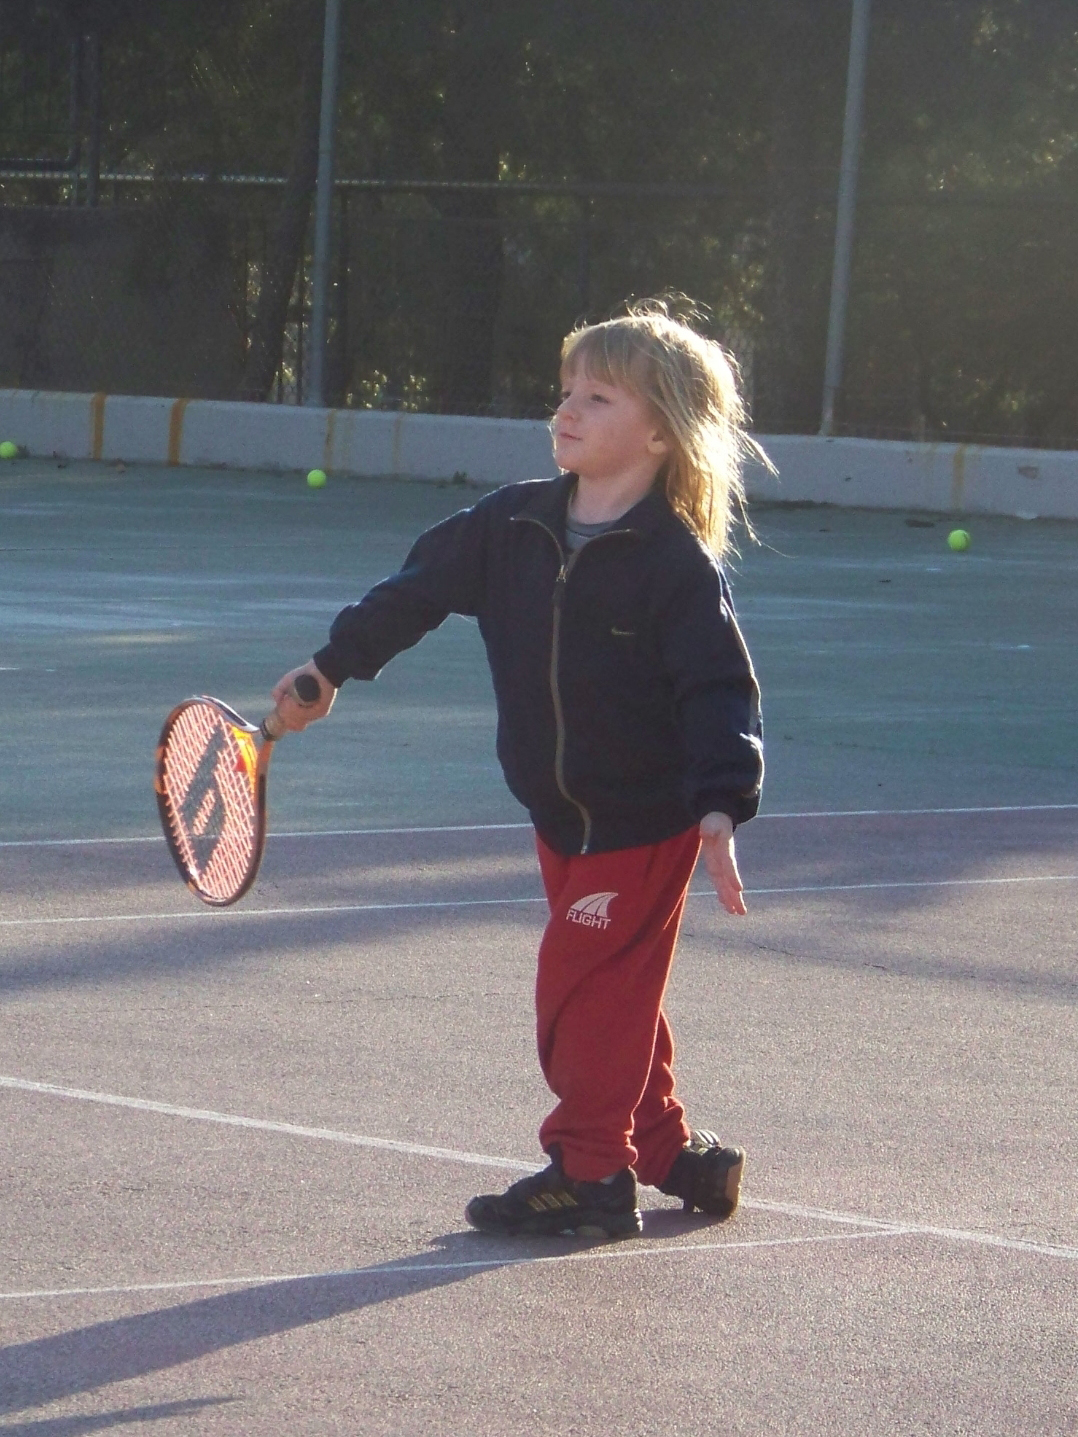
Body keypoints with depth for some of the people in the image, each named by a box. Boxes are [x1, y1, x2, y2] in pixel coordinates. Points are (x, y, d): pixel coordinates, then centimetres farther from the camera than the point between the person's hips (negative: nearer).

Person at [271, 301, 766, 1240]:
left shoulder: (678, 565, -19)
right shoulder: (514, 525, -1)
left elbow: (720, 688, -24)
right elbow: (421, 587, 12)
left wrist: (722, 804, -35)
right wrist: (332, 666, 14)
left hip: (644, 822, -7)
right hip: (561, 816, 7)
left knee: (582, 988, -7)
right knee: (614, 995, 14)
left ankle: (590, 1174, 3)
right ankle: (666, 1149, 25)